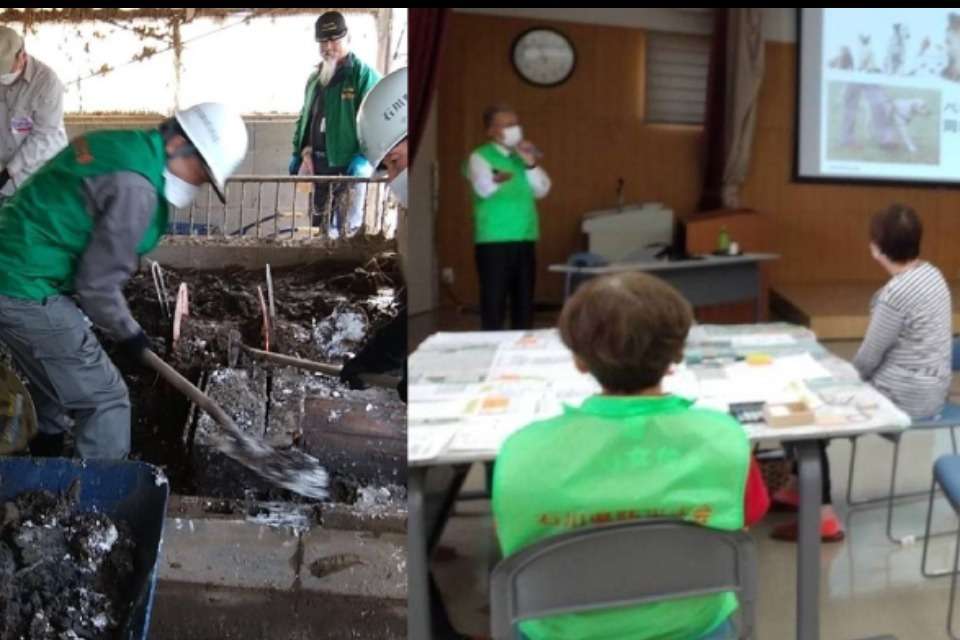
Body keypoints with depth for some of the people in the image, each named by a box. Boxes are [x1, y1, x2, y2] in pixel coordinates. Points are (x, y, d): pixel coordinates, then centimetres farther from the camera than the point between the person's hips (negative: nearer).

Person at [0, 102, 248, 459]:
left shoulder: (119, 145, 9)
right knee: (104, 401, -3)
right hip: (29, 292, -11)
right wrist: (127, 333, -1)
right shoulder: (135, 186, -22)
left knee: (57, 394, 26)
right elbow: (97, 281, -18)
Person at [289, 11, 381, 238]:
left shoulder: (363, 75, -8)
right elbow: (304, 117, 24)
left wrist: (364, 157, -22)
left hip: (348, 163, -7)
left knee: (346, 227, -3)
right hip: (316, 161, 7)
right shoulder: (315, 78, 16)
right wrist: (298, 153, 18)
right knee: (317, 218, 13)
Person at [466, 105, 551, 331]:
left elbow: (542, 191, 8)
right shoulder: (480, 157, -3)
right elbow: (483, 188, -22)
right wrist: (496, 180, -42)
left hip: (525, 239, 6)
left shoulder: (523, 156, 15)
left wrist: (531, 165, -7)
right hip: (493, 241, -6)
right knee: (494, 301, -4)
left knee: (525, 301, 10)